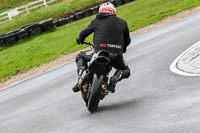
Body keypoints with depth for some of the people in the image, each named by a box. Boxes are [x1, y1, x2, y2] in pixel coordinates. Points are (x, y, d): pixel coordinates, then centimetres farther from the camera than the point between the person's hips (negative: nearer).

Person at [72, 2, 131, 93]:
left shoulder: (96, 21, 12)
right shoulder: (122, 22, 17)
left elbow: (84, 32, 12)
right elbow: (127, 40, 24)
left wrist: (80, 39, 35)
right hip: (116, 55, 1)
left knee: (80, 56, 27)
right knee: (125, 70, 30)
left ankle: (81, 80, 4)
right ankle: (113, 80, -3)